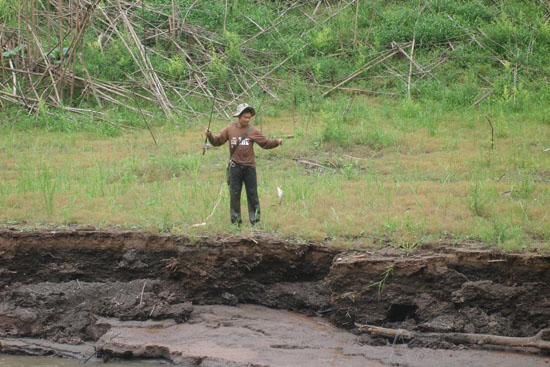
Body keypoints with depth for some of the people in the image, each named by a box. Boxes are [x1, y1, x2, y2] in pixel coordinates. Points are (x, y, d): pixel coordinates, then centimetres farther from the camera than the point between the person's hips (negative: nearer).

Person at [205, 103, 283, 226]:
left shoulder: (253, 131, 0)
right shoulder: (229, 129, 4)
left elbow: (265, 143, 1)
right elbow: (217, 141, 7)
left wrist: (276, 142, -15)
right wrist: (210, 136, -11)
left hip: (249, 166, -1)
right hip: (235, 167, 1)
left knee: (252, 194, 3)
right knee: (234, 194, 5)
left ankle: (255, 219, 11)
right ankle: (235, 219, 13)